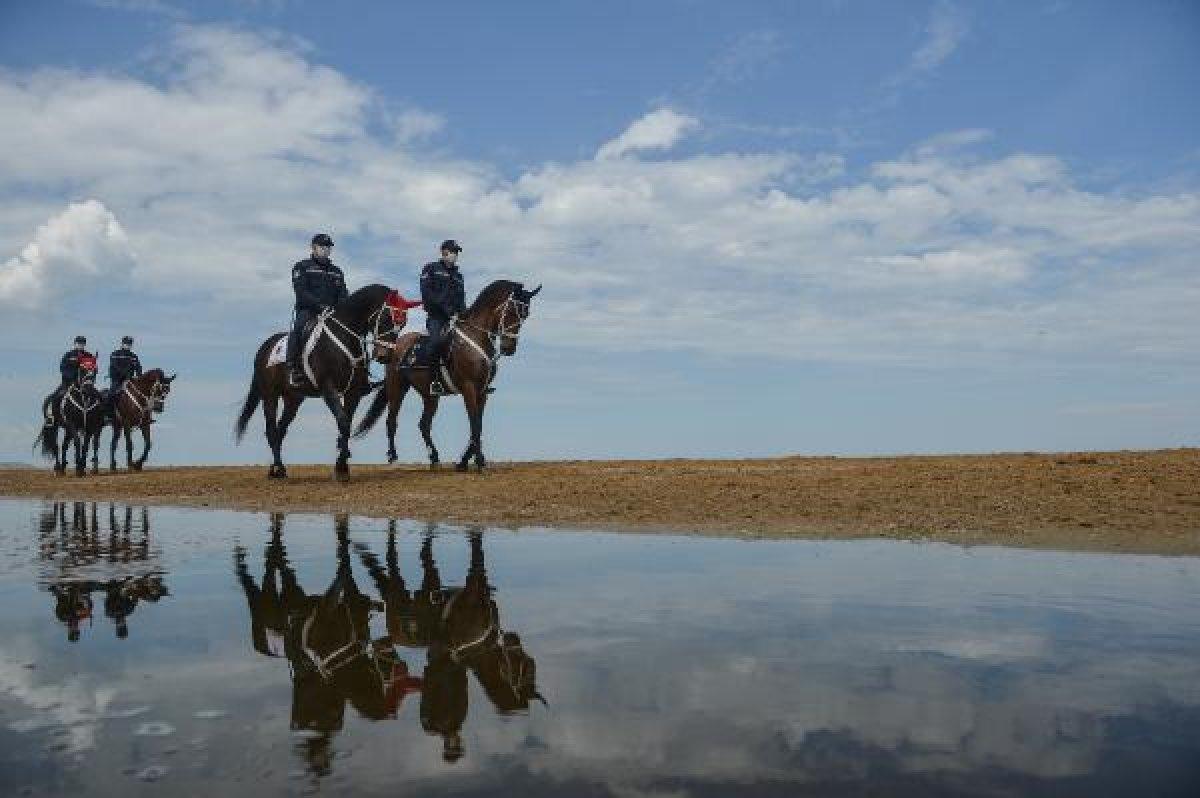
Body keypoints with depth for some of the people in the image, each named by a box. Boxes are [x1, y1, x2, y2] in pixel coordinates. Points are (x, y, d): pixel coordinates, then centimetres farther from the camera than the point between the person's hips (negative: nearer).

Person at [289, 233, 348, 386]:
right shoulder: (302, 267, 8)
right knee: (298, 328, -34)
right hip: (307, 311, -4)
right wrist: (320, 305, -21)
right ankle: (293, 368, -35)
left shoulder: (336, 271, 23)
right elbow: (301, 292, -6)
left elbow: (343, 296, 15)